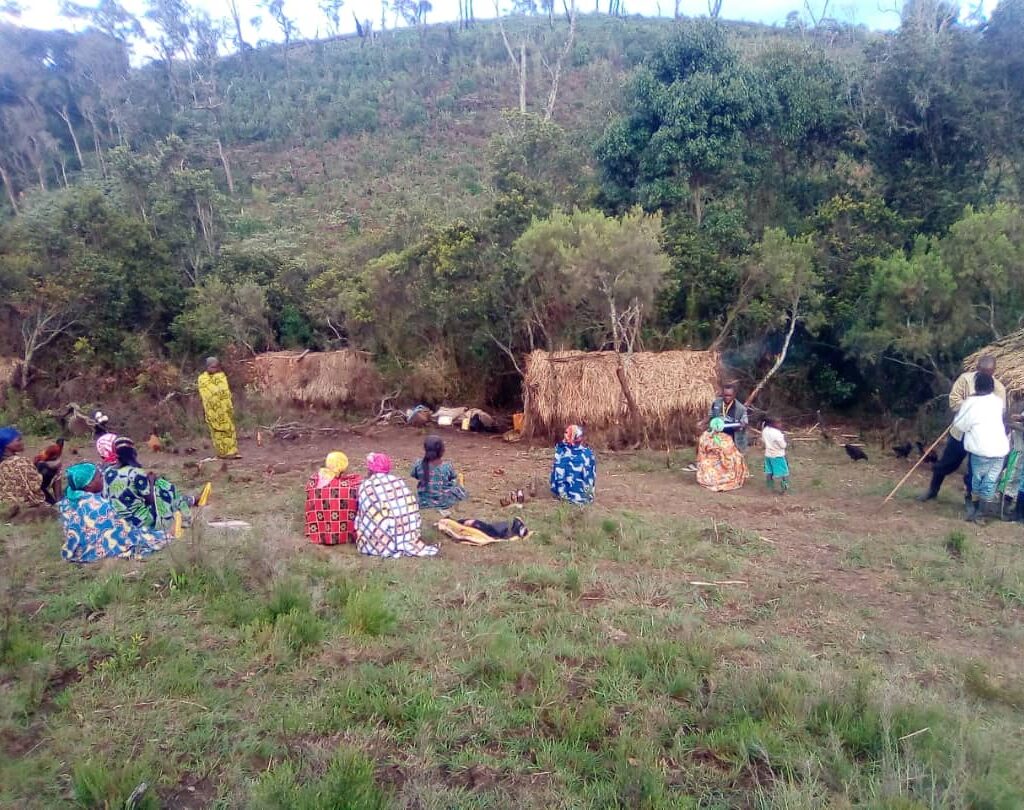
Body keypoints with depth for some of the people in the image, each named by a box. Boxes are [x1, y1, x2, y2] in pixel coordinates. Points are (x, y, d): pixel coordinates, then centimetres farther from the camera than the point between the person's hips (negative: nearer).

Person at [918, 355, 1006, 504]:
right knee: (946, 464, 13)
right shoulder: (965, 379, -8)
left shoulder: (999, 389, -8)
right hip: (960, 431, 1)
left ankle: (968, 497, 29)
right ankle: (933, 490, 32)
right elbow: (954, 401, -14)